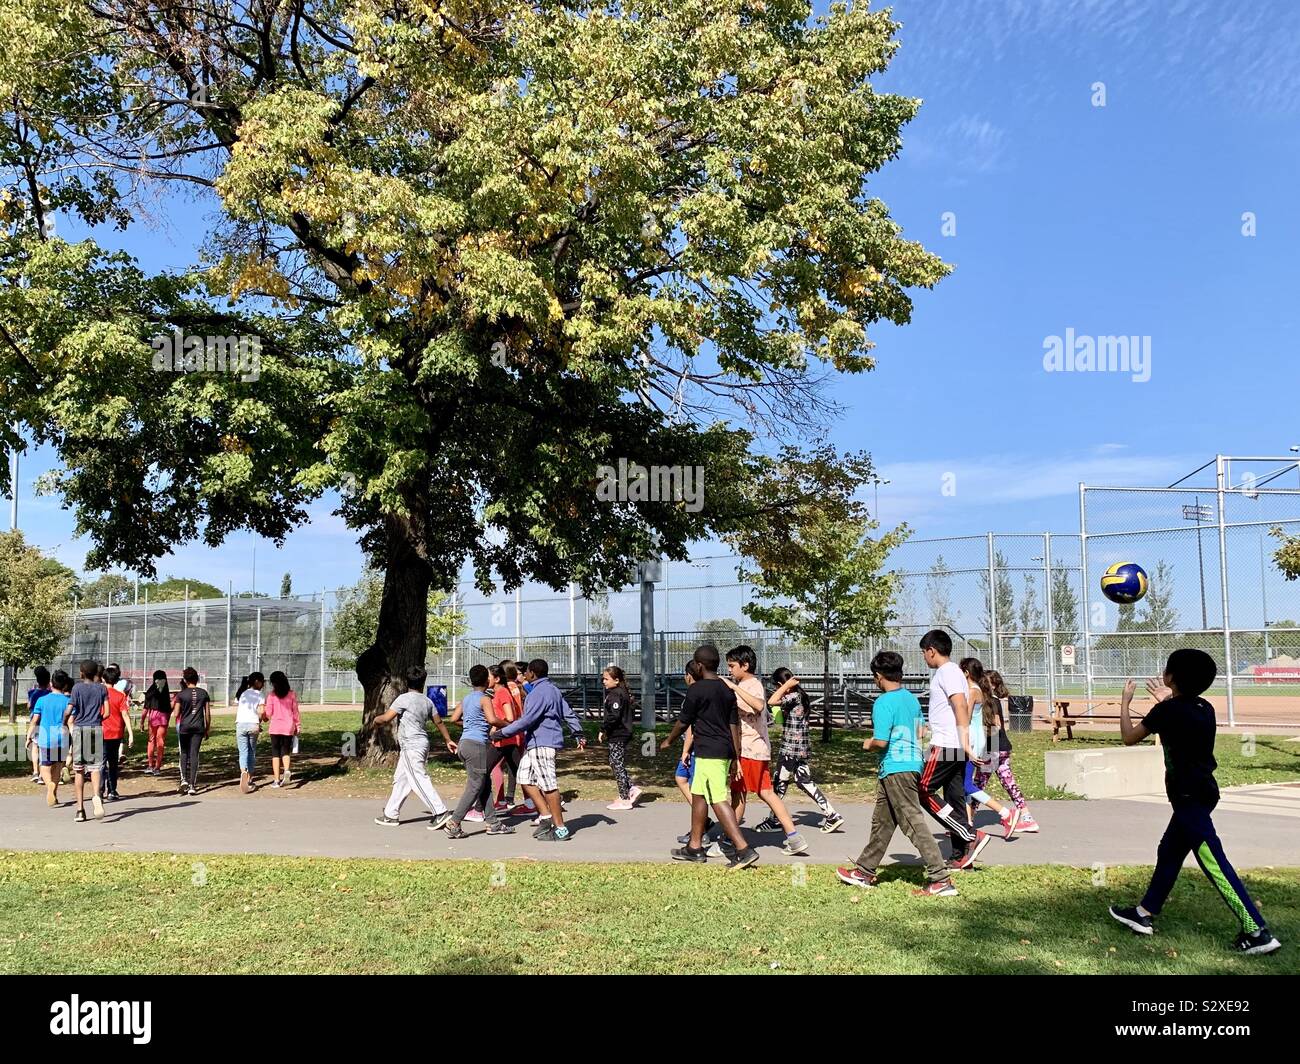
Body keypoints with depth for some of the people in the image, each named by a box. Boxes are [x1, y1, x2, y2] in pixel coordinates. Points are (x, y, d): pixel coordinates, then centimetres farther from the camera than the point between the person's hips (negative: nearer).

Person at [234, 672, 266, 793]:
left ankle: (243, 772, -27)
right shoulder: (260, 695, 1)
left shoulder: (241, 694, 13)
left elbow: (236, 711, 11)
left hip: (240, 724, 2)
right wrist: (259, 721, 9)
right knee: (252, 752, 11)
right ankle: (249, 779, 15)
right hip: (253, 725, -2)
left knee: (243, 752, 1)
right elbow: (261, 711, -10)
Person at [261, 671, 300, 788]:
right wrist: (297, 725, 12)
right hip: (289, 727, 2)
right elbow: (295, 711, 3)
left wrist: (264, 717, 17)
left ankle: (276, 779, 6)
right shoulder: (291, 694, 0)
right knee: (285, 751, 12)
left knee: (275, 753, 7)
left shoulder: (271, 695, -6)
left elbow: (268, 713, -5)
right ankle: (286, 770, -16)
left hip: (275, 727, -2)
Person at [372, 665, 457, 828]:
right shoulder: (427, 701, 9)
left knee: (420, 780, -10)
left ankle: (441, 812, -15)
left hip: (411, 746, -8)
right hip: (422, 743, 8)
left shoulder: (404, 698, -11)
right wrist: (448, 740, 27)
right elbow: (439, 722, 17)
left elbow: (386, 718, -12)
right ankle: (391, 814, 23)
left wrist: (374, 722, 9)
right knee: (400, 779, 16)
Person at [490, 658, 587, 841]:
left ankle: (561, 829, -1)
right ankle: (547, 816, 14)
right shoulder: (552, 689, 17)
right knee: (525, 778, 13)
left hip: (542, 744, -11)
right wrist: (580, 734, 25)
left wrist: (501, 733, -13)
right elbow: (568, 713, 20)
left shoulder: (539, 692, -16)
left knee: (548, 785, -6)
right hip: (535, 744, 11)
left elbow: (526, 721, -20)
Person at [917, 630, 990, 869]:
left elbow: (960, 706, -21)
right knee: (955, 798, 10)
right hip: (956, 748, 10)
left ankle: (971, 836, -10)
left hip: (946, 745, -10)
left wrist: (965, 743, -25)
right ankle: (962, 856, 11)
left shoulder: (946, 672, -10)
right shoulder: (951, 671, 20)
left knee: (923, 791, -7)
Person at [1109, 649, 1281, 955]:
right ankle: (1145, 913, 28)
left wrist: (1125, 702, 10)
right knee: (1169, 852, 18)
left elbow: (1129, 737, -3)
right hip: (1201, 791, 9)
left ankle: (1258, 932, -10)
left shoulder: (1167, 710, -15)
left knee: (1214, 864, -9)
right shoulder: (1204, 708, 6)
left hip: (1189, 796, -9)